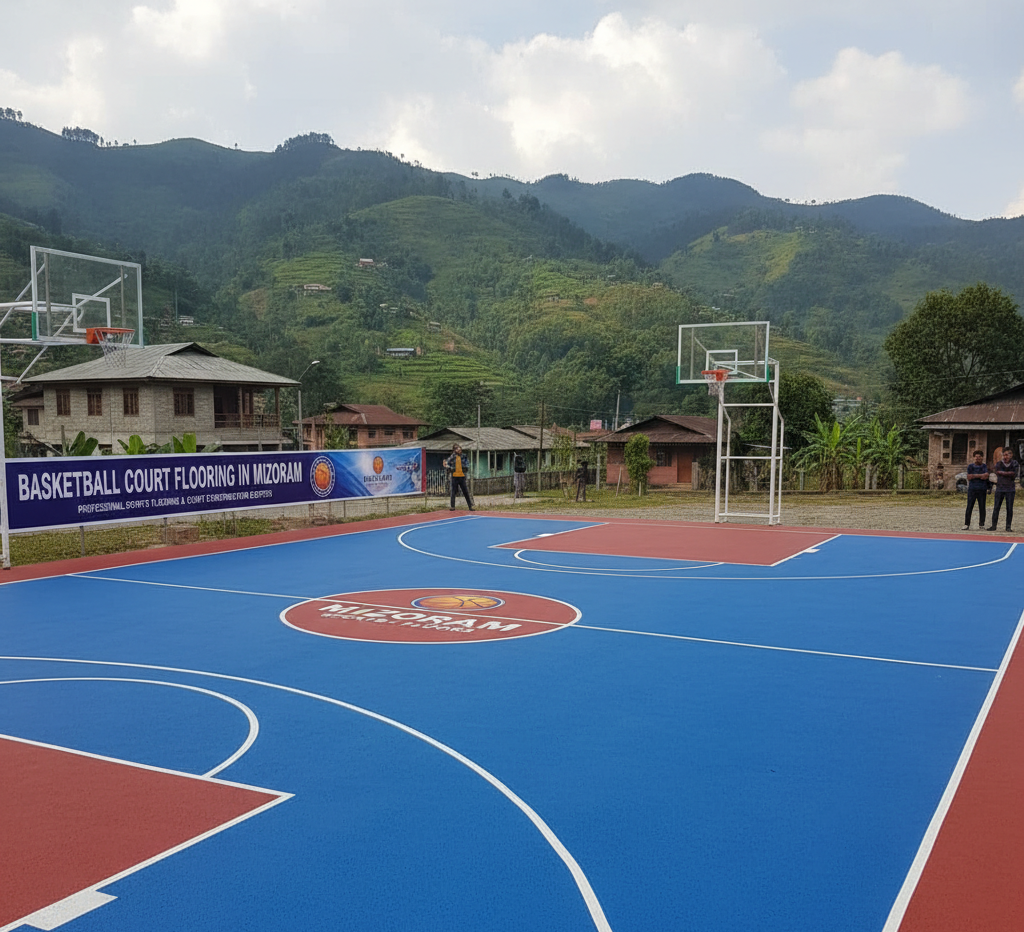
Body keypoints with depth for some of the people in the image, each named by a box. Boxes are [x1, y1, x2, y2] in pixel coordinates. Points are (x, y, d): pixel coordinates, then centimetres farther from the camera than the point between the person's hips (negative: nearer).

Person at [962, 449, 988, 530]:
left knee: (982, 508, 3)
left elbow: (986, 476, -9)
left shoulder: (985, 466, 6)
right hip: (972, 489, 0)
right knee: (969, 507, -4)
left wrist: (974, 475, -10)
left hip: (982, 490, 0)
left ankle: (981, 525, 10)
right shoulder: (970, 466, 8)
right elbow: (969, 477, -2)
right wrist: (980, 476, -7)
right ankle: (966, 524, -2)